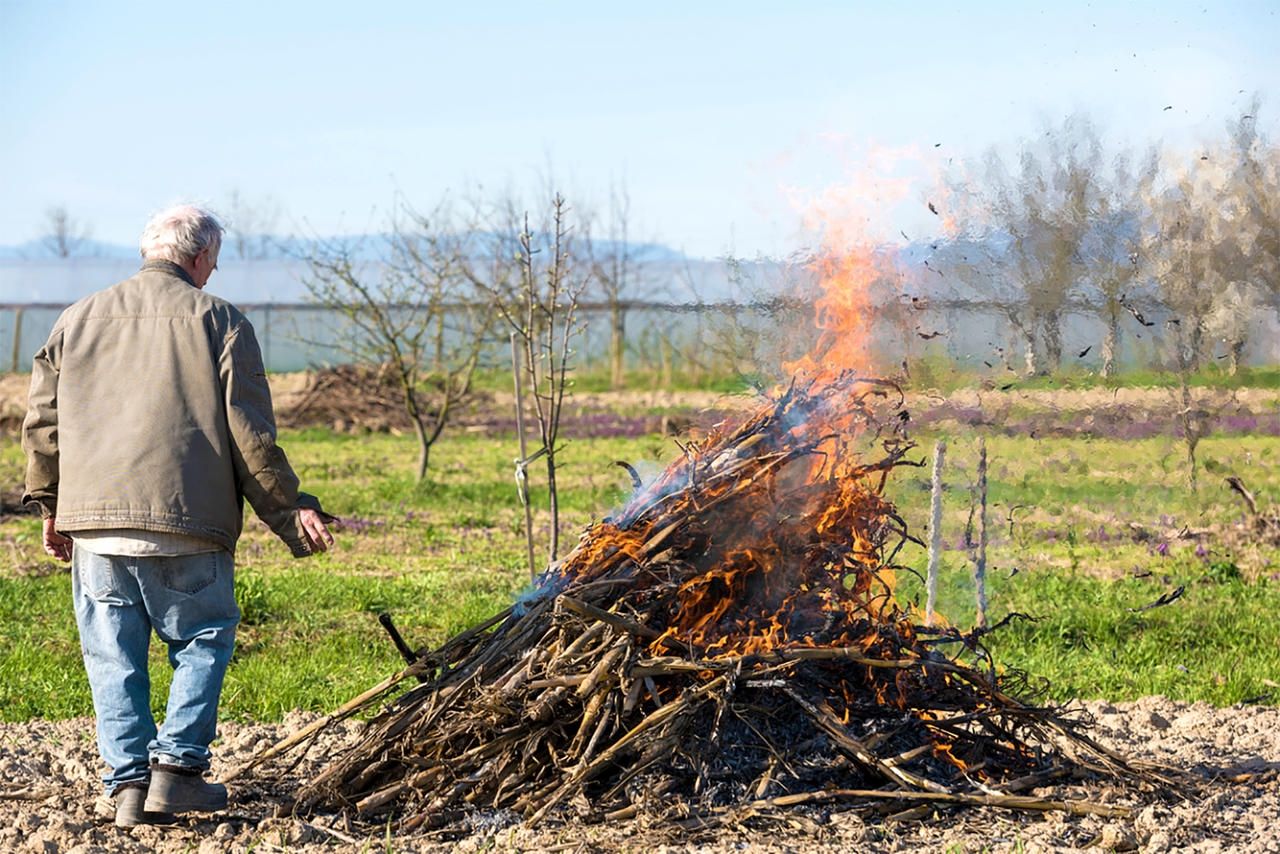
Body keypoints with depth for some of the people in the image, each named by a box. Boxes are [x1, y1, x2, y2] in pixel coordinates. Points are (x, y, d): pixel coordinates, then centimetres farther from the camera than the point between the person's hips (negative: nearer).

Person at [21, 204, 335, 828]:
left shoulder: (78, 319, 15)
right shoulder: (219, 322, 3)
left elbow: (42, 421, 15)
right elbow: (250, 435, -1)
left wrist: (50, 506, 24)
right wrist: (291, 509, 6)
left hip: (93, 519, 3)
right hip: (186, 522, -3)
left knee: (113, 654, 9)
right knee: (203, 639, 11)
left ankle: (128, 782, 4)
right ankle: (177, 766, 1)